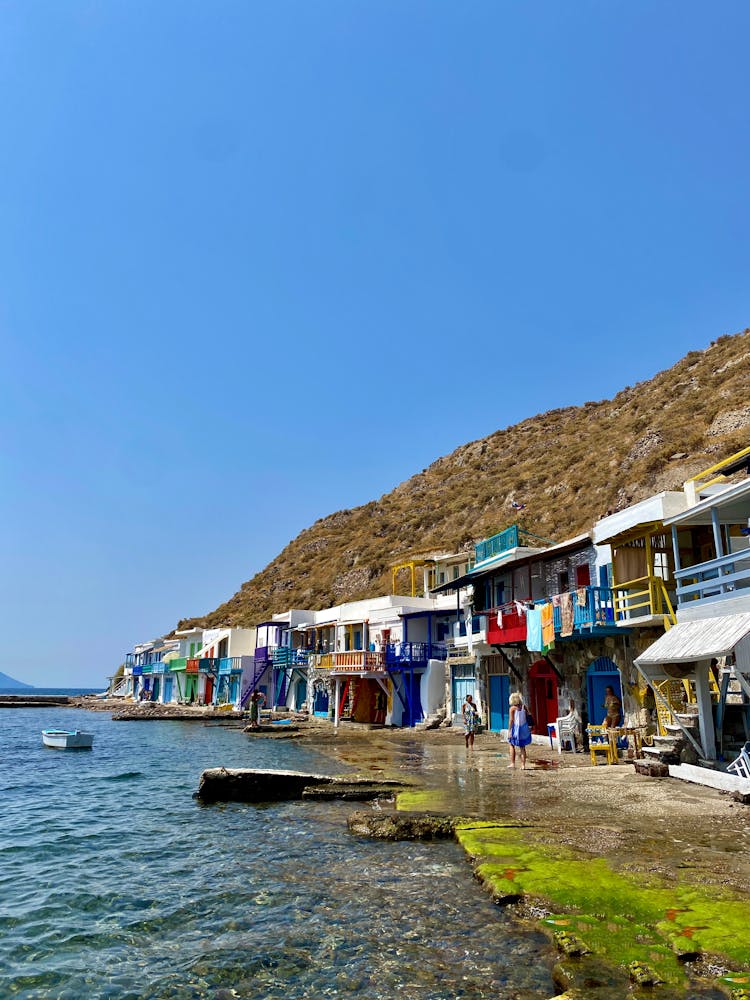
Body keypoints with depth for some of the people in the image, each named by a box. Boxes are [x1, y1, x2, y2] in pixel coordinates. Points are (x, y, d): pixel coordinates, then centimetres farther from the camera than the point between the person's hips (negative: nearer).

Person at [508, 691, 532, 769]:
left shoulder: (512, 708, -9)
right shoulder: (524, 707, 1)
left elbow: (511, 720, -12)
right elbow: (527, 718, 4)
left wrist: (509, 730, -9)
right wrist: (528, 729, 14)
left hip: (516, 728, -3)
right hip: (524, 728, 3)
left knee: (512, 745, 15)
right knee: (522, 747, 11)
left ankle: (512, 763, 11)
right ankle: (523, 765, 9)